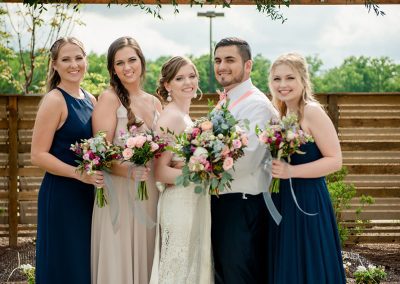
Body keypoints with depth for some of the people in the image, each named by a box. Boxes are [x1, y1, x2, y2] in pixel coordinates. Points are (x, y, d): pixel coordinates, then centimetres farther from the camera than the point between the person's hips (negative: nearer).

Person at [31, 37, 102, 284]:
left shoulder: (90, 99, 9)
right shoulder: (54, 100, -12)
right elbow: (38, 155, -16)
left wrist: (99, 173, 3)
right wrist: (79, 173, -24)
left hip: (87, 194, 7)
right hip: (61, 195, -7)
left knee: (86, 263, 13)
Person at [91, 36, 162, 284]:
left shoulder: (155, 103, 12)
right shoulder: (109, 99, -6)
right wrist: (127, 171, -30)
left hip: (151, 195, 6)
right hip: (119, 195, -6)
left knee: (145, 261, 11)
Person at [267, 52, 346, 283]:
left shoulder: (312, 112, -13)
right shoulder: (281, 113, 10)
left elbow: (335, 160, -17)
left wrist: (290, 172, -22)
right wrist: (276, 168, 2)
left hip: (307, 201, -7)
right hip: (282, 201, 8)